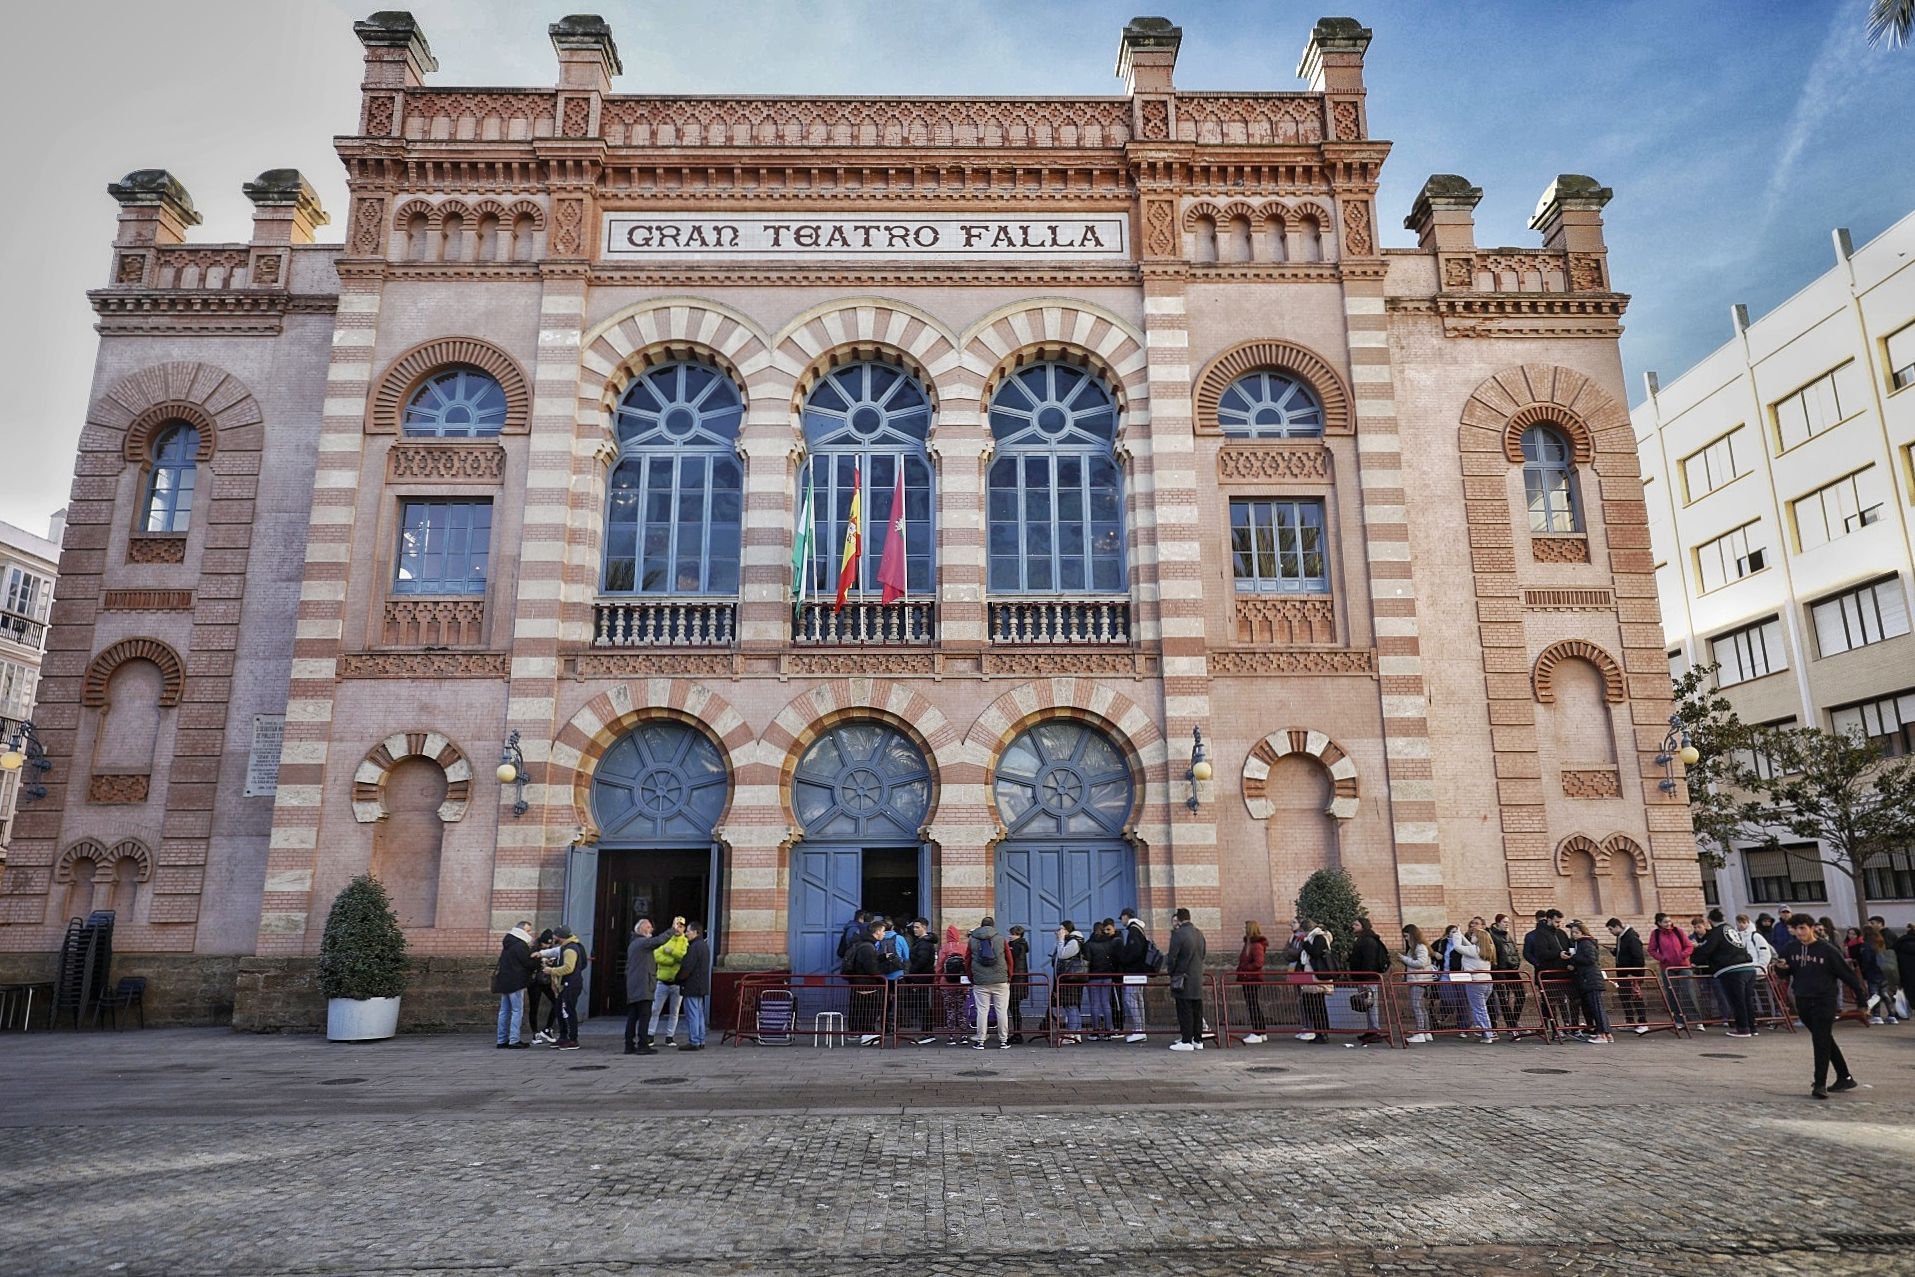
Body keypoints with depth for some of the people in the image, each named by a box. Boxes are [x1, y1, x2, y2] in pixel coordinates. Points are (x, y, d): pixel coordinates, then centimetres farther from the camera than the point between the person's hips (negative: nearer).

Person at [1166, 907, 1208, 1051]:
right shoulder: (1199, 934, 8)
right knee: (1197, 1010, 11)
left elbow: (1172, 958, -15)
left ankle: (1186, 1041, 0)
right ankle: (1198, 1040, 17)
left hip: (1183, 980, -7)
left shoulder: (1178, 934, -15)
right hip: (1198, 980, 7)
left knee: (1185, 1011, -2)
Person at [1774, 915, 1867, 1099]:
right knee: (1825, 1041, 16)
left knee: (1821, 1042, -10)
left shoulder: (1827, 950, -10)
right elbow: (1788, 973, 16)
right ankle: (1845, 1078, 29)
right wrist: (1782, 967, -7)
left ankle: (1820, 1085, -9)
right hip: (1802, 1001, 5)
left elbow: (1847, 974, -5)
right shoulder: (1791, 949, 4)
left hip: (1824, 1001, -5)